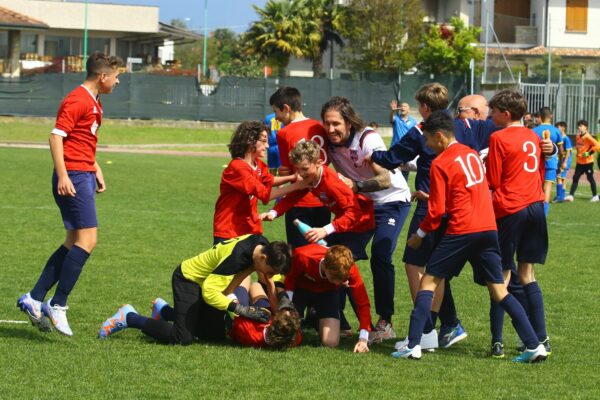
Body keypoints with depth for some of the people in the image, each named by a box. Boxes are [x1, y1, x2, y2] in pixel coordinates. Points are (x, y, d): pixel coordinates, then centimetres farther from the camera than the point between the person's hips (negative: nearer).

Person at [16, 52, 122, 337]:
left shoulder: (94, 103, 18)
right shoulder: (77, 101, -13)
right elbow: (57, 136, -19)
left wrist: (96, 170, 25)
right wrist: (62, 175, -25)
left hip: (84, 176, 10)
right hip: (73, 178, -10)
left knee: (74, 243, 10)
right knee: (87, 240, -14)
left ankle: (34, 300, 12)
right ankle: (58, 305, -12)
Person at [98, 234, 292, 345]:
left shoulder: (264, 246, -13)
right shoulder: (238, 256, -37)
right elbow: (209, 292, -36)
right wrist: (240, 309, -38)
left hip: (206, 281, 9)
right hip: (188, 278, -9)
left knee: (216, 334, 9)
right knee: (182, 338, -19)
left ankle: (164, 311, 27)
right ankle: (129, 318, -1)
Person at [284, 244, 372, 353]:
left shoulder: (350, 269, -34)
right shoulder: (303, 257, -39)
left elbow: (362, 302, -28)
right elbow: (289, 278, -16)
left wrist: (363, 339, -35)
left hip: (326, 292, 1)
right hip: (300, 288, -1)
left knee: (331, 342, -17)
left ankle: (317, 321, 18)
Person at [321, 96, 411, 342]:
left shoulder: (367, 139, -26)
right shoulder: (330, 142, -8)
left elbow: (386, 179, -35)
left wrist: (355, 186, -48)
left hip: (391, 201, -6)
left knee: (380, 257, -22)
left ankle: (385, 323, -14)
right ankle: (337, 320, 6)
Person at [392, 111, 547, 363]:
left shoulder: (440, 164, -6)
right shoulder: (472, 154, 15)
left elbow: (437, 210, -7)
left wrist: (420, 233, 9)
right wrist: (429, 197, 28)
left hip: (461, 231, -6)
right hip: (488, 228, 6)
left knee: (428, 282, 4)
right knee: (499, 290, 10)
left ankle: (413, 345, -4)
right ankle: (534, 345, 2)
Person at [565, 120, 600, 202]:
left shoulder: (587, 137, -16)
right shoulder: (578, 137, 7)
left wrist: (589, 153, -21)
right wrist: (578, 153, 12)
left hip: (588, 162, -7)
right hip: (579, 162, 7)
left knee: (590, 178, 4)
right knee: (575, 178, 2)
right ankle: (571, 195, 1)